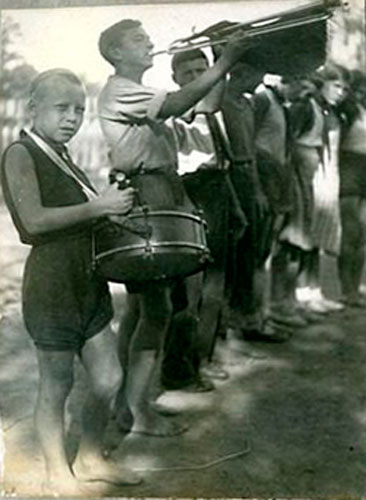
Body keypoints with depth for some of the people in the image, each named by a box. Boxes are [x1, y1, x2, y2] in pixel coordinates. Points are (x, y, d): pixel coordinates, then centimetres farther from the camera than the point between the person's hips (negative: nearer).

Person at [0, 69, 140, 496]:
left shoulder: (60, 156, 13)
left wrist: (111, 205, 4)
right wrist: (99, 207, -18)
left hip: (88, 284, 8)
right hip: (51, 287, -8)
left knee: (107, 379, 13)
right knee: (56, 385, 5)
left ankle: (90, 459, 32)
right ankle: (57, 472, 25)